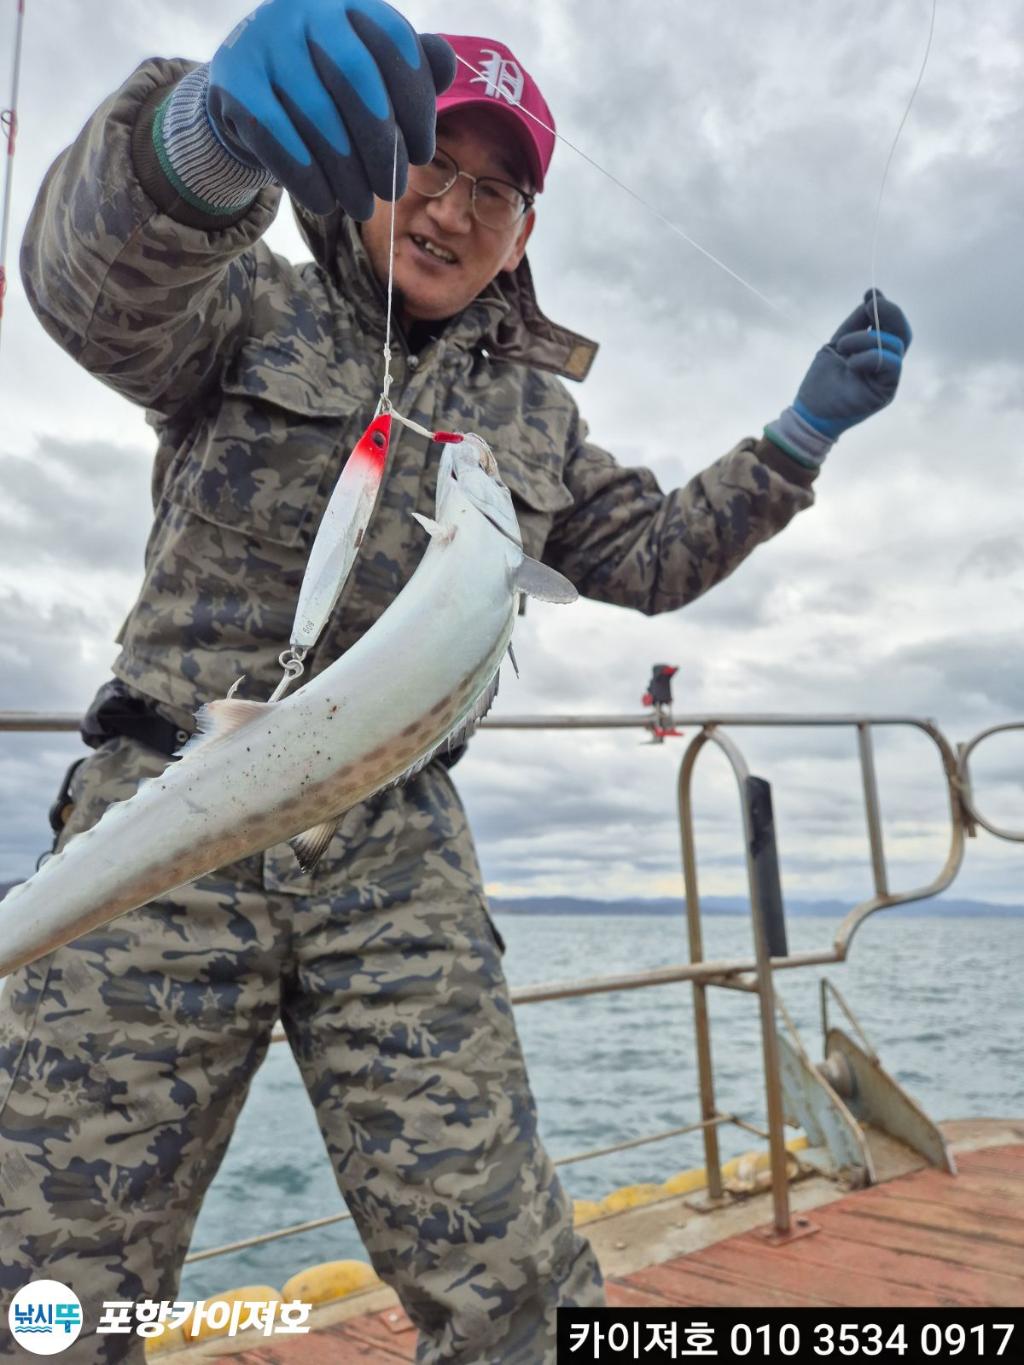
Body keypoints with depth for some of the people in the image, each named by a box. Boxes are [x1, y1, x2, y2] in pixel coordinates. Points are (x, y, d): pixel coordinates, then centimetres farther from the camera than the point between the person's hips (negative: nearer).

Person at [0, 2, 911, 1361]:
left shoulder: (533, 408, 19)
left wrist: (801, 436, 14)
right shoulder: (251, 308, 8)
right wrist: (210, 137, -37)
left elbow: (651, 552, 24)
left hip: (397, 858, 2)